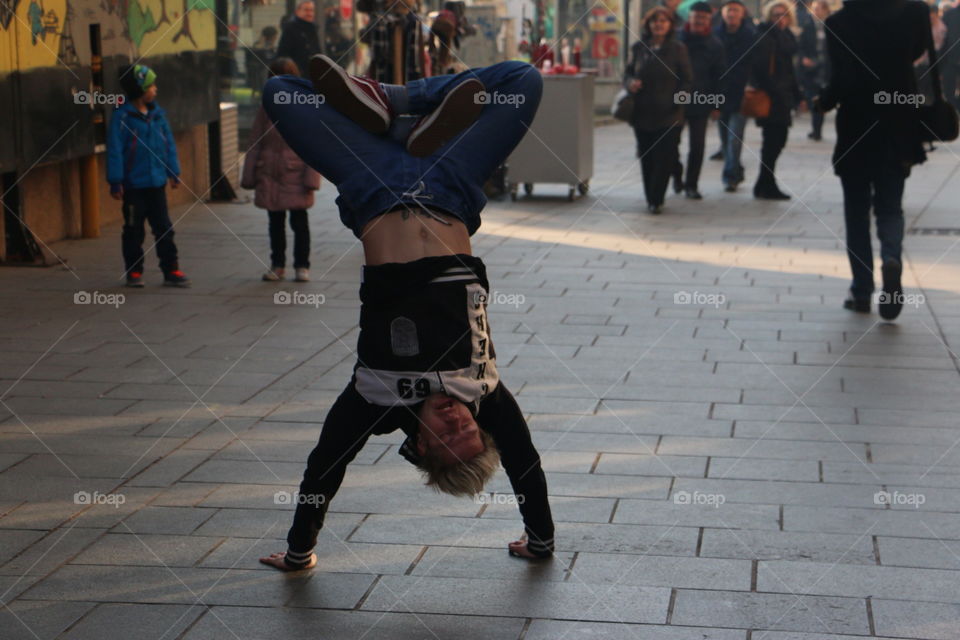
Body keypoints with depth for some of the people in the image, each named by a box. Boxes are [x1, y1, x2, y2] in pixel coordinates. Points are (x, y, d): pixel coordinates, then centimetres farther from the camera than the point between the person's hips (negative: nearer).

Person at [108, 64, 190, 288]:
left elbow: (168, 142, 11)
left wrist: (173, 172, 11)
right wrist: (115, 182, -13)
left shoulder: (157, 113, 4)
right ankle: (134, 272, 18)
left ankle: (171, 271, 12)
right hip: (133, 184, -5)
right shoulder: (122, 116, -13)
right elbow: (115, 149, -12)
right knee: (133, 230, 8)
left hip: (157, 182, 5)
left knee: (164, 228, 7)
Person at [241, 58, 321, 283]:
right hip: (270, 175, 3)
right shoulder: (266, 109, 7)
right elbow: (255, 144, 10)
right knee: (275, 222, 11)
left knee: (299, 222, 3)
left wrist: (311, 178, -11)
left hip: (296, 174, -3)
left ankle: (302, 266, 14)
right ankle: (277, 265, 22)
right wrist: (249, 177, 5)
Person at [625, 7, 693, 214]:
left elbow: (687, 80, 3)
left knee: (665, 157, -8)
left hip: (669, 114, -2)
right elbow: (628, 72, 13)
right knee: (646, 157, 7)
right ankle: (652, 198, 20)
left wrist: (678, 100, -10)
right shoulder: (638, 48, 7)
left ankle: (655, 199, -3)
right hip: (642, 112, 2)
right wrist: (630, 83, -10)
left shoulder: (678, 49, 2)